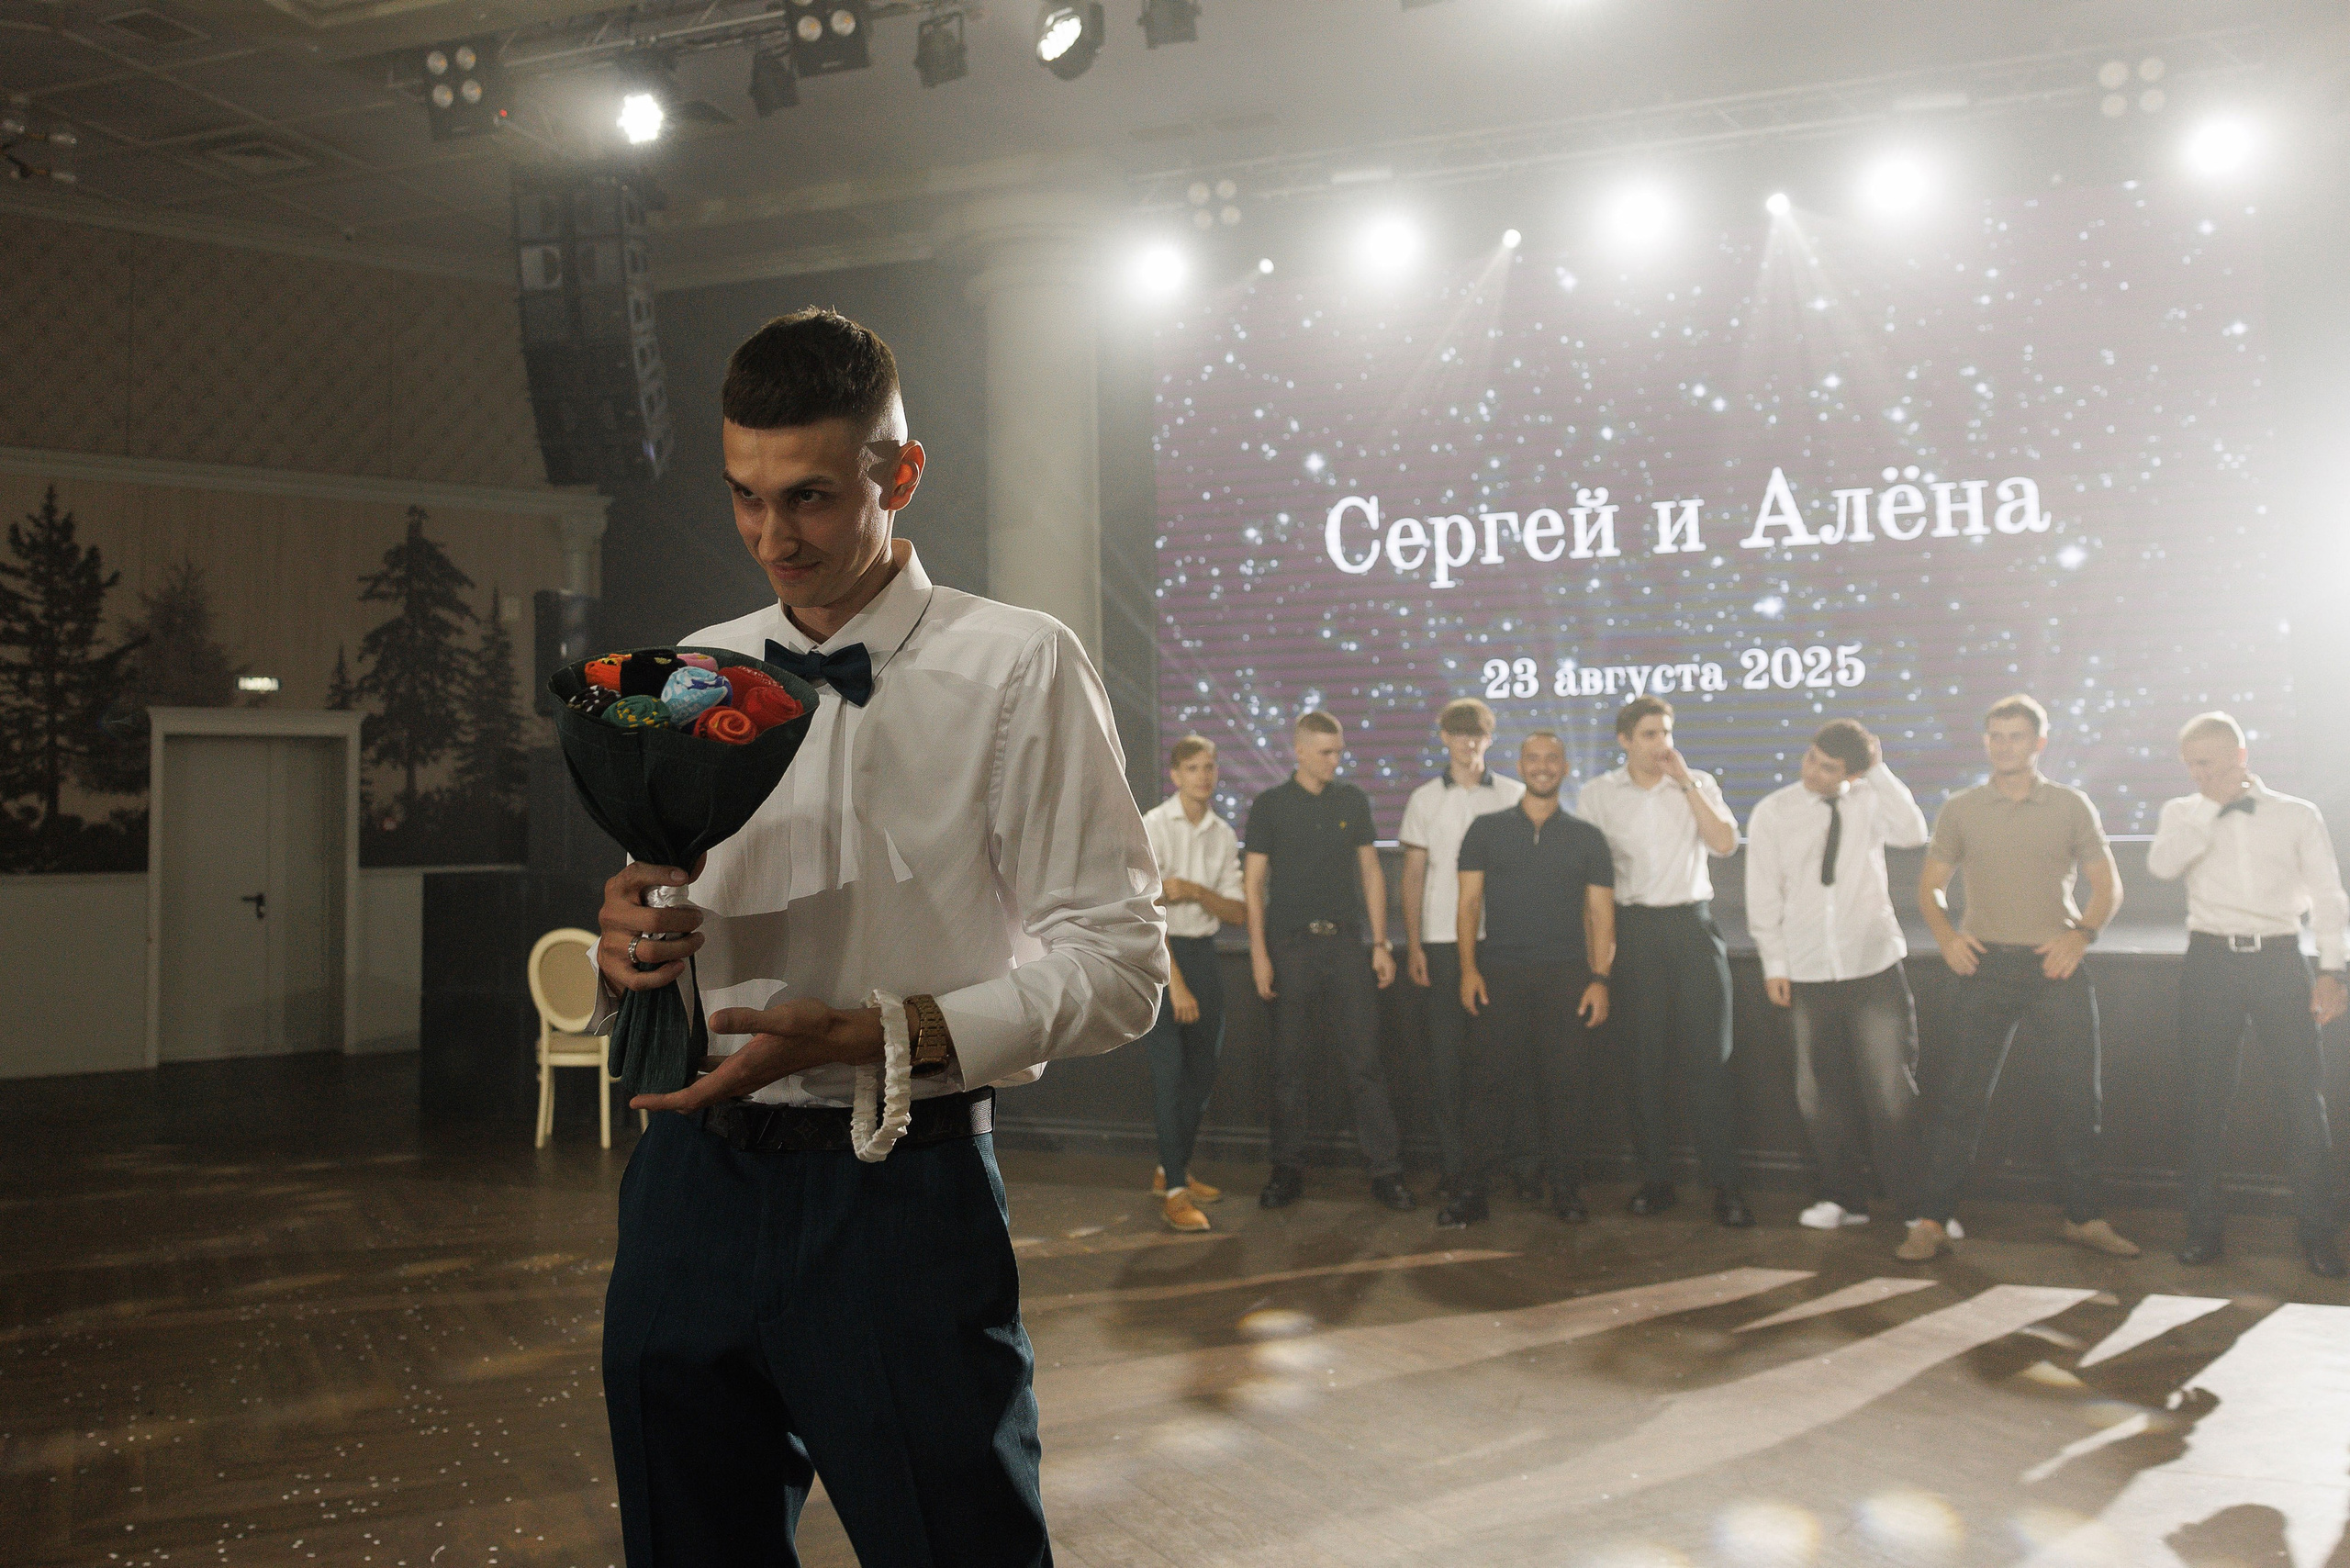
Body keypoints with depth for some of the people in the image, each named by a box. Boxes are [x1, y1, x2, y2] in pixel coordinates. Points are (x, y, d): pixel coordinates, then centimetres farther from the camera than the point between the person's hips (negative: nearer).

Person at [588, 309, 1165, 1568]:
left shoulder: (1018, 668, -6)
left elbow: (1117, 963, -12)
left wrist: (867, 1036, -21)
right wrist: (623, 946, -7)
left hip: (900, 1193, -5)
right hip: (690, 1179, 5)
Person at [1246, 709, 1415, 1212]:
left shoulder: (1353, 801, 9)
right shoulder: (1270, 805, 2)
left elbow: (1371, 873, 11)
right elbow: (1253, 882, 1)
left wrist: (1380, 943, 5)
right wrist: (1259, 953, -6)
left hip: (1345, 944, 2)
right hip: (1290, 946, -1)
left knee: (1365, 1061, 0)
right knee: (1289, 1065, 4)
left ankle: (1386, 1170, 5)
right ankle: (1287, 1170, 15)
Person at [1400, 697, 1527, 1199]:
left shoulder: (1514, 795, 7)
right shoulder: (1425, 799, 9)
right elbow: (1413, 875, 8)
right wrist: (1413, 945, 1)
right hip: (1443, 941, 1)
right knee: (1446, 1051, 2)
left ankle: (1519, 1161, 4)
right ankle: (1452, 1164, 9)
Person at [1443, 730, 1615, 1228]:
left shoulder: (1587, 838, 10)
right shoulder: (1486, 830, 10)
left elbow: (1601, 912, 7)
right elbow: (1470, 901, 6)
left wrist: (1599, 978, -4)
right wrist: (1468, 968, -4)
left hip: (1565, 974, 1)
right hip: (1499, 971, 0)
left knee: (1565, 1083, 0)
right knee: (1490, 1082, -3)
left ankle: (1567, 1191, 12)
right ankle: (1470, 1191, 3)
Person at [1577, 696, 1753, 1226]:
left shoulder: (1699, 785, 7)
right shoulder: (1598, 794, 5)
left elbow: (1726, 843, -8)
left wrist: (1685, 782, -9)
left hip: (1692, 923, 0)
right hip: (1635, 927, 0)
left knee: (1710, 1057, -4)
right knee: (1647, 1059, 4)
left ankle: (1725, 1184, 1)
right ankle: (1656, 1180, 13)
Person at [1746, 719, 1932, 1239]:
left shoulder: (1869, 800, 2)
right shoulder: (1772, 812, 1)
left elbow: (1912, 834, -18)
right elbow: (1763, 894, 3)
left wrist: (1879, 772, -14)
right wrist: (1774, 964, 1)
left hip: (1875, 967, -1)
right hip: (1807, 972, 1)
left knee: (1890, 1089, -2)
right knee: (1821, 1093, 8)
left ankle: (1915, 1205, 9)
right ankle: (1845, 1198, 23)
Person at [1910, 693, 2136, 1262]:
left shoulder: (2072, 806, 5)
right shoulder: (1960, 809, 6)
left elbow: (2108, 885, 8)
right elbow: (1930, 887, 11)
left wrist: (2081, 934, -9)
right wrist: (1946, 935, -7)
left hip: (2057, 964, 1)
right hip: (1987, 963, 0)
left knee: (2076, 1095, 5)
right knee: (1959, 1095, -2)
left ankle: (2085, 1217, 21)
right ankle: (1934, 1220, 3)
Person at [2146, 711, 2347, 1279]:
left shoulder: (2298, 816, 8)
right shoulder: (2183, 813, 10)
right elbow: (2163, 864, -11)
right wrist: (2212, 803, -10)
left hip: (2279, 960, 0)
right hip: (2211, 961, 1)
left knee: (2304, 1097, -4)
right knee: (2207, 1099, 5)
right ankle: (2203, 1230, 13)